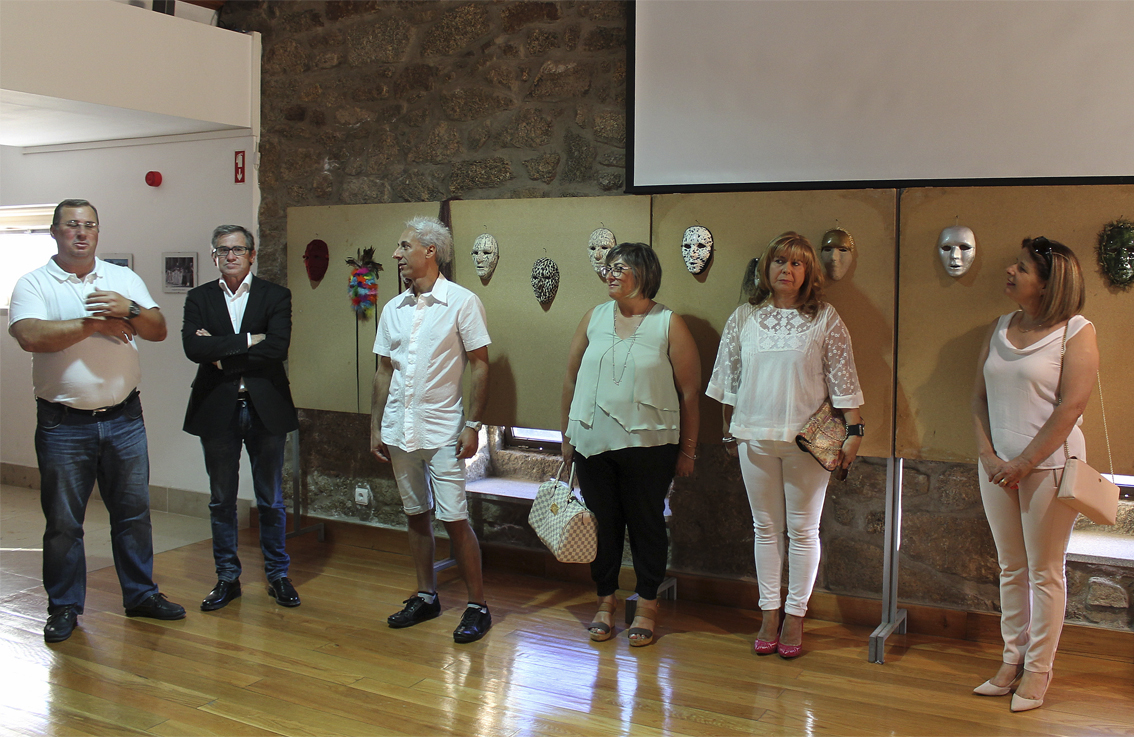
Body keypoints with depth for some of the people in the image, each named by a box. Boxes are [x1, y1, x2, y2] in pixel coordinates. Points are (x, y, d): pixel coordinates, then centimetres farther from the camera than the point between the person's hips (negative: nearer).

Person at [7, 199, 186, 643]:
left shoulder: (125, 280, 10)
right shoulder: (33, 284, -1)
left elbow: (158, 330, 2)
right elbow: (30, 336, -18)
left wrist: (129, 311, -17)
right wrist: (95, 324, -13)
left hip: (123, 418, 3)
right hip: (63, 423, -3)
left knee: (134, 512, 10)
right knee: (63, 520, 6)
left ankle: (141, 594, 23)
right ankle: (64, 606, 20)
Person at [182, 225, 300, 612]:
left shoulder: (276, 296, 2)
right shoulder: (199, 298, 6)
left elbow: (278, 347, -15)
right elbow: (193, 347, -11)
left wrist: (221, 355, -13)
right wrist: (248, 340, -16)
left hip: (265, 408, -1)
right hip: (217, 409, 2)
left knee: (271, 500, 7)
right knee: (221, 501, 10)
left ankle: (278, 575, 20)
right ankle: (227, 577, 22)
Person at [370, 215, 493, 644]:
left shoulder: (462, 302, -7)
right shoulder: (393, 310, 9)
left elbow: (480, 366, -7)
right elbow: (384, 371, 14)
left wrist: (473, 424, -12)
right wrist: (375, 426, 10)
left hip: (442, 430, -5)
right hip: (399, 430, 6)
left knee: (454, 519, -7)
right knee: (416, 515, 13)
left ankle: (478, 606, 5)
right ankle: (426, 597, 25)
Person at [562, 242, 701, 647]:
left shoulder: (669, 324, -5)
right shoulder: (595, 318, 6)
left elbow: (689, 392, -3)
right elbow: (572, 378, 12)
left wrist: (688, 448, -3)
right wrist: (568, 434, 11)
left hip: (647, 444, -3)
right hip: (593, 443, 3)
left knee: (646, 524, 7)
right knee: (602, 523, 11)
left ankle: (647, 606, 23)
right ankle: (606, 601, 27)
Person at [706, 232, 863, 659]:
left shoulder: (825, 319, -2)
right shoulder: (744, 318, 5)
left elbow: (843, 379, -2)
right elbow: (728, 376, 10)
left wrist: (853, 431, -6)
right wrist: (729, 429, 11)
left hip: (807, 438, -2)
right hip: (755, 435, 2)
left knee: (803, 529, 5)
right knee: (766, 527, 10)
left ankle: (795, 615, 17)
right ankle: (769, 614, 20)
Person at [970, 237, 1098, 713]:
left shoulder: (1076, 331, -8)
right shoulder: (1000, 329, 9)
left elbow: (1071, 405, -14)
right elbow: (979, 397, 8)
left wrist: (1025, 464, -15)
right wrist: (988, 457, -4)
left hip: (1049, 466, -5)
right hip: (998, 466, 5)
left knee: (1044, 571, 3)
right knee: (1010, 568, 13)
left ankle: (1038, 671, 15)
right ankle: (1012, 662, 24)